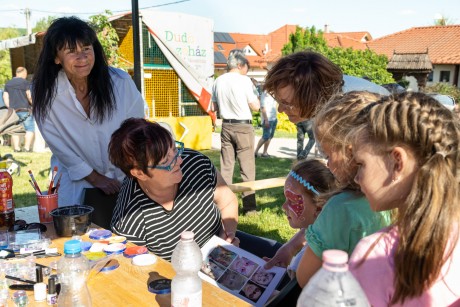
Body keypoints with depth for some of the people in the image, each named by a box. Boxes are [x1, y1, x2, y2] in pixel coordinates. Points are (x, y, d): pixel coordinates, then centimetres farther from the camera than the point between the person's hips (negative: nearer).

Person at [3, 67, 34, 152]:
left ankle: (16, 148, 3)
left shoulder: (8, 83, 15)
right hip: (25, 110, -6)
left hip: (13, 111, 6)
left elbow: (5, 97, 13)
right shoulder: (25, 82, -4)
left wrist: (10, 108, 16)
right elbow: (29, 97, -10)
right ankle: (27, 147, -9)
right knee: (30, 129, -1)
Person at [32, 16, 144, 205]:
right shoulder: (43, 91, -15)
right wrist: (94, 177, -8)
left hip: (124, 178, 0)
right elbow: (57, 143, -7)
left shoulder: (121, 82, -16)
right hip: (75, 179, 0)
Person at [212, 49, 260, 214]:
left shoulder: (218, 81, 4)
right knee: (247, 168, 2)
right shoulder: (244, 81, -12)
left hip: (226, 126, 5)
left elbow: (215, 107, 12)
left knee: (226, 166, 11)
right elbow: (255, 106, -9)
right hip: (243, 127, -5)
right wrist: (254, 92, 7)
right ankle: (249, 206, 5)